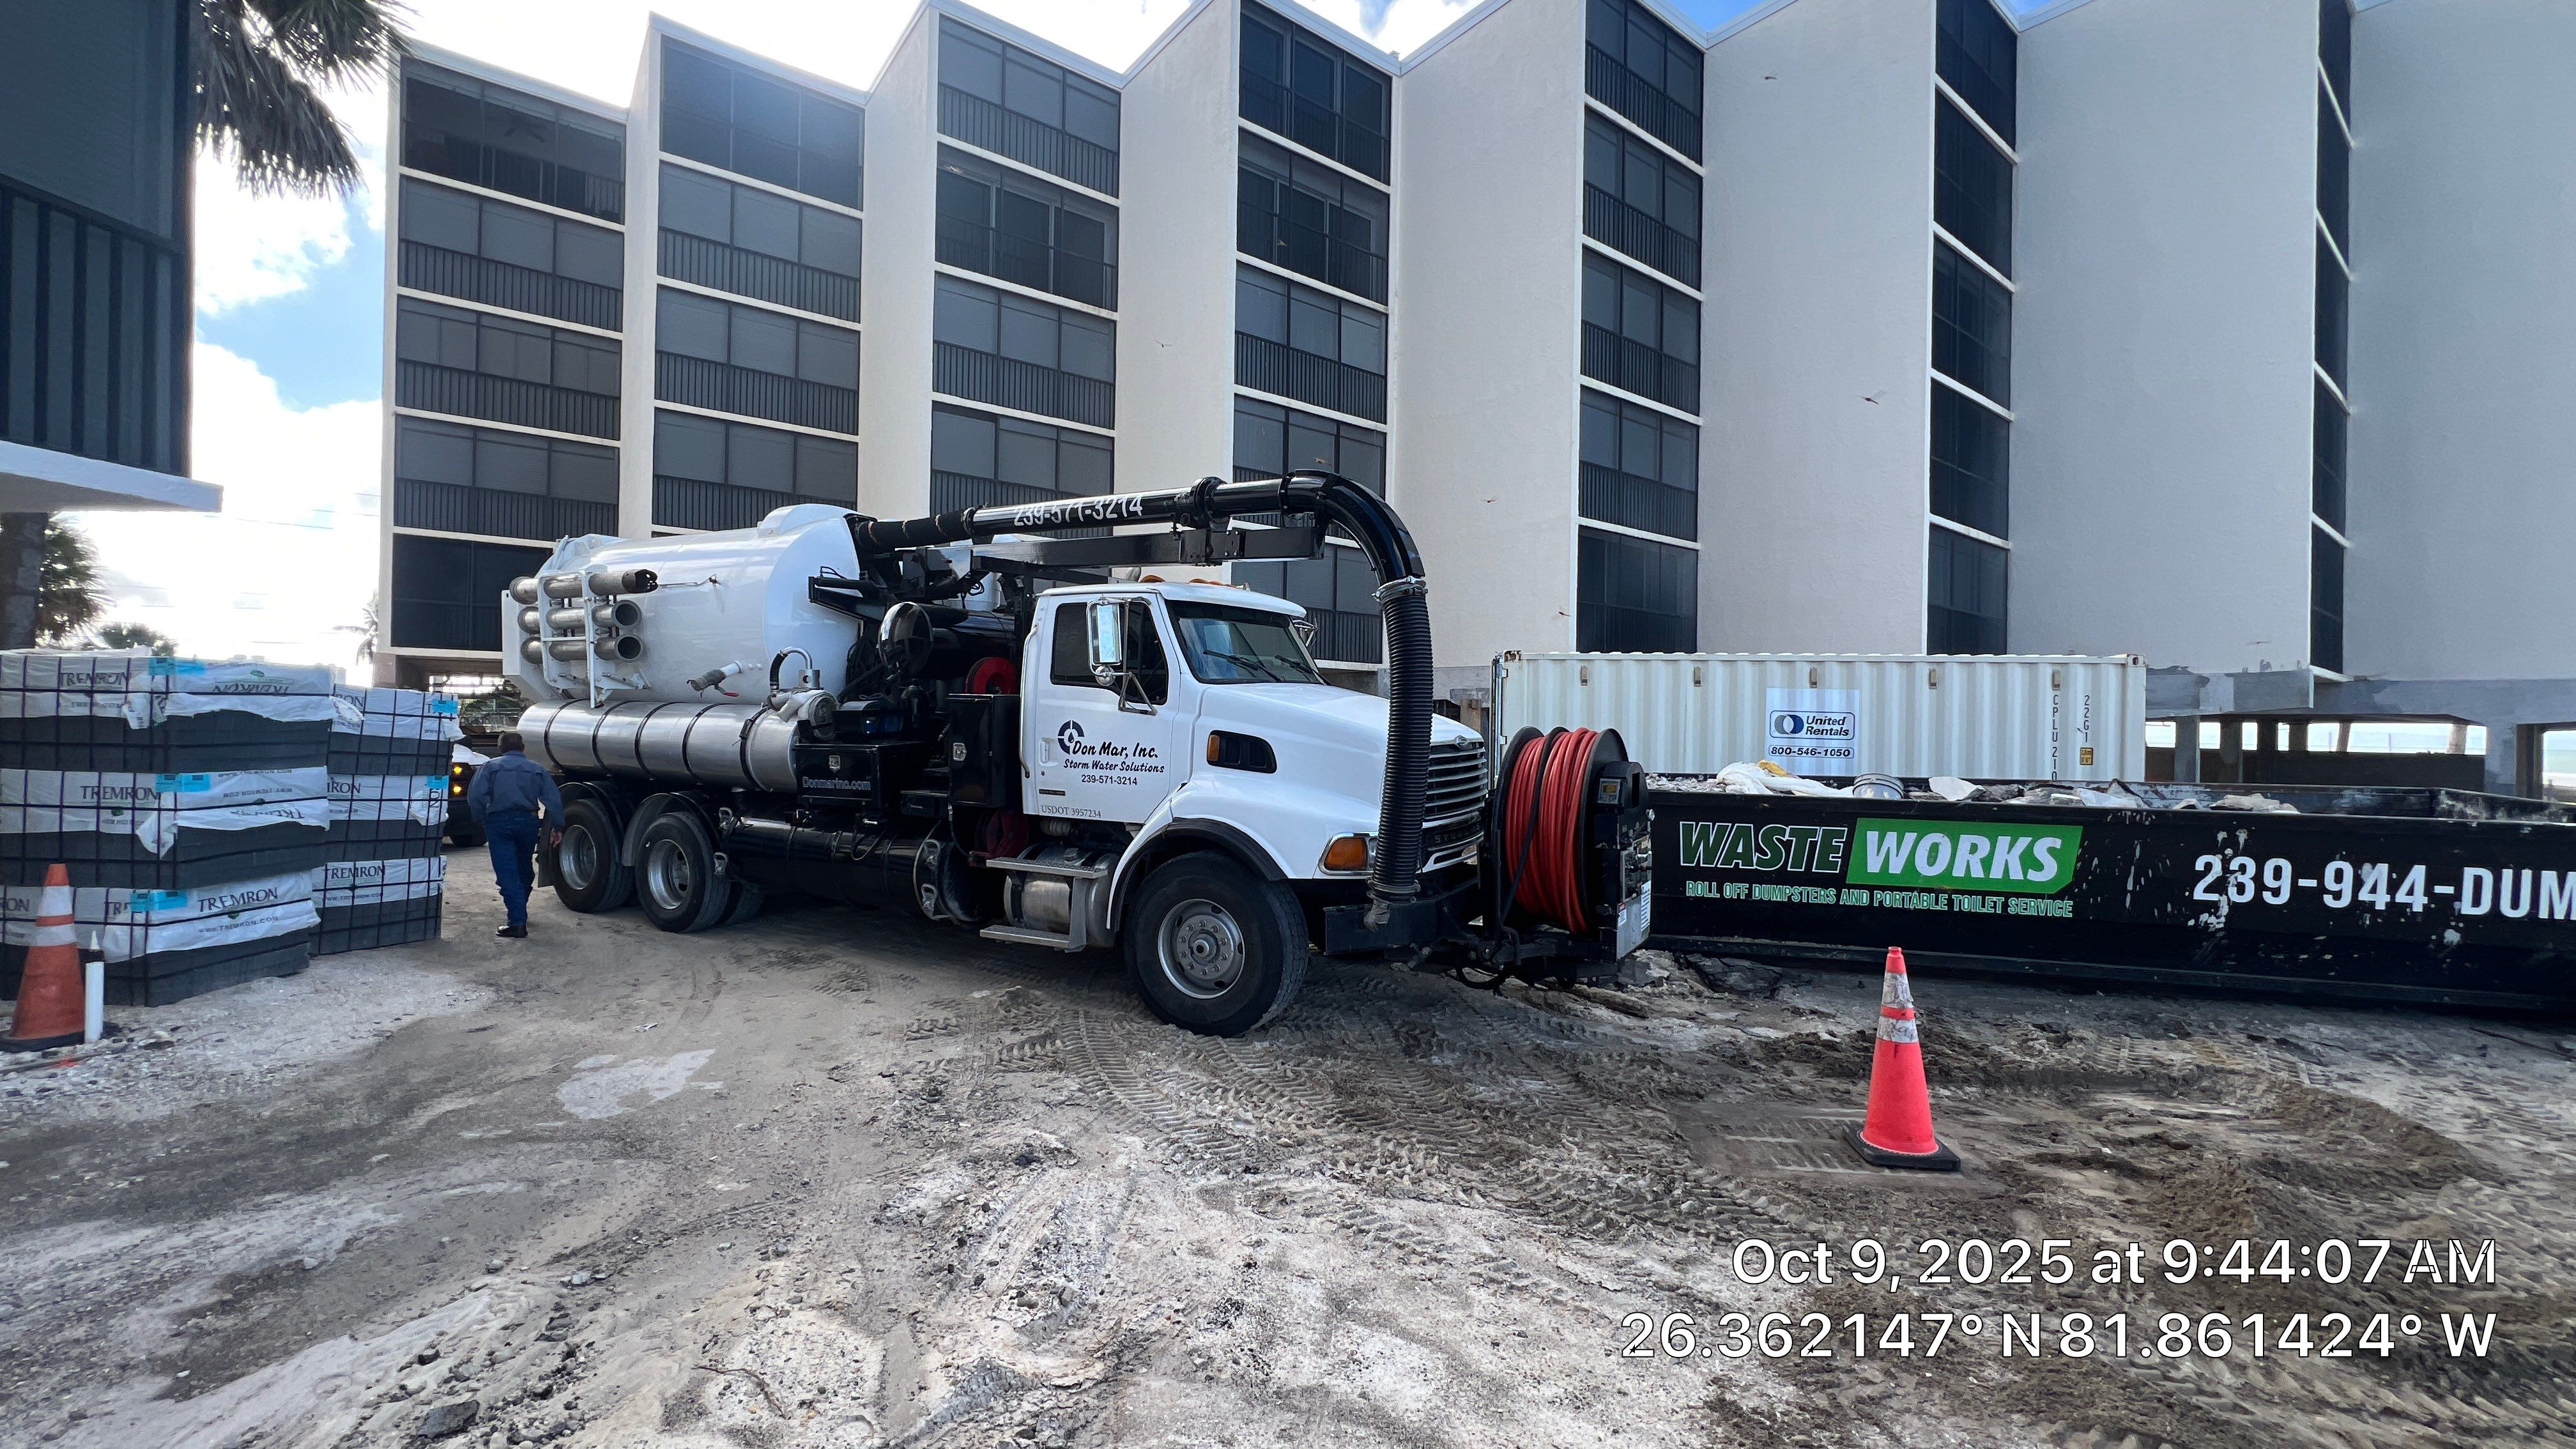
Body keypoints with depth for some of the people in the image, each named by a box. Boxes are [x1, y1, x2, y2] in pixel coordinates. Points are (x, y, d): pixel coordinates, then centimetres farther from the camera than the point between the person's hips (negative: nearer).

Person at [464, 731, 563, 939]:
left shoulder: (490, 767, 7)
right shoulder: (538, 769, 12)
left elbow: (475, 796, -7)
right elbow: (554, 800, 5)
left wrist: (483, 821, 3)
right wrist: (557, 827, 7)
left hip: (499, 822, -3)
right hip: (528, 821, 3)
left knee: (507, 874, -6)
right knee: (524, 868, 21)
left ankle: (518, 922, -15)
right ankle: (520, 910, 39)